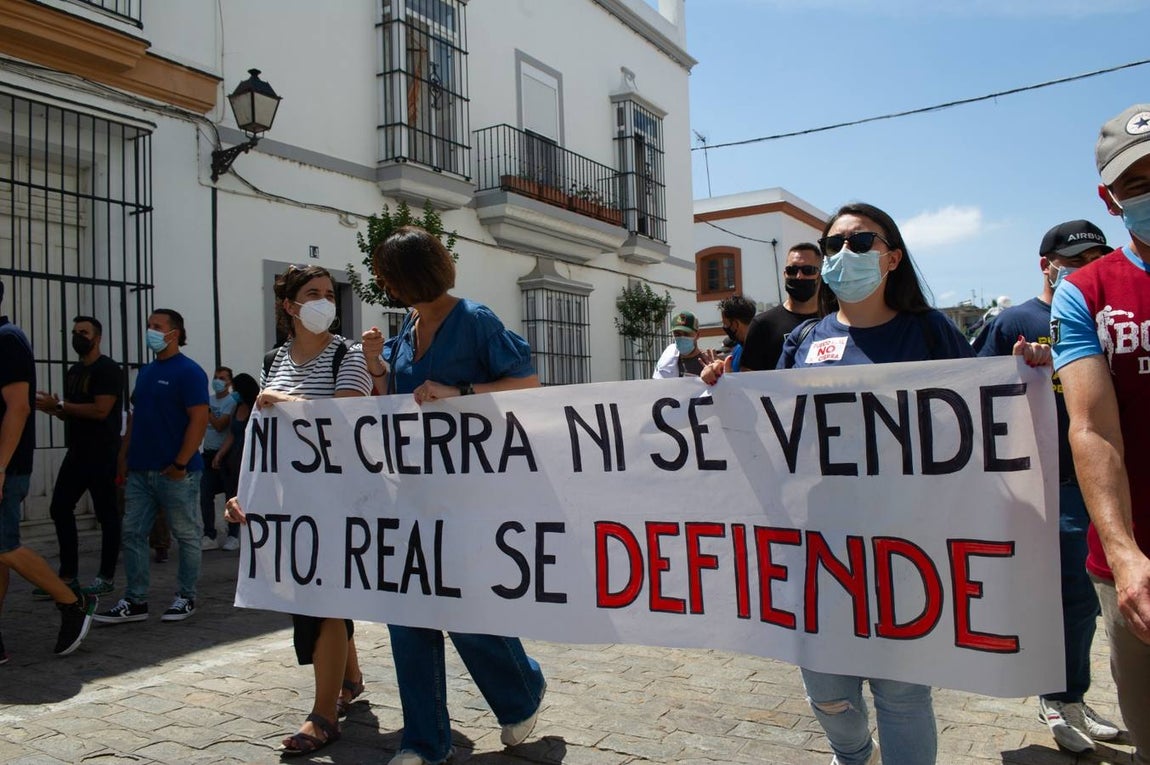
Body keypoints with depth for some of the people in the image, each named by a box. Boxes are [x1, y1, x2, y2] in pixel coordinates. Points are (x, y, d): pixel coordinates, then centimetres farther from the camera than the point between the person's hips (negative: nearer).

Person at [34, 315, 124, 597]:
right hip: (76, 452, 9)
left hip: (102, 455, -9)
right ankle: (68, 574, 16)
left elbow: (100, 410, -22)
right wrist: (51, 408, 1)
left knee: (107, 514, 0)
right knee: (60, 509, 9)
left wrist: (59, 404, -19)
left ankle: (106, 577, 8)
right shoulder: (73, 371, 17)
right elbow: (73, 413, 21)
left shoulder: (108, 369, -12)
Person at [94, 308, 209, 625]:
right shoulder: (146, 372, 15)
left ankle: (186, 598, 15)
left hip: (175, 473, -8)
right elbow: (135, 417, 20)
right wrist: (124, 456, 12)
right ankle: (135, 601, 15)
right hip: (140, 470, 8)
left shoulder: (188, 372, -9)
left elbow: (199, 419, -16)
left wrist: (180, 463, -18)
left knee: (186, 536, 4)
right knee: (132, 534, 7)